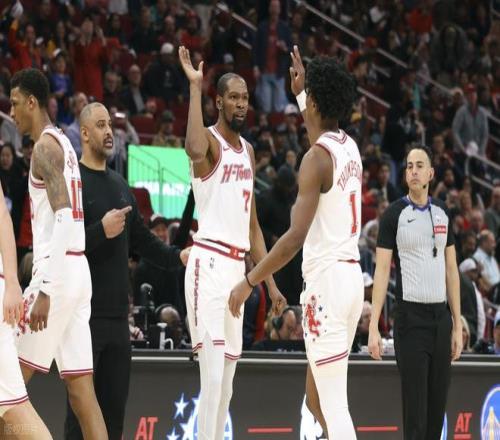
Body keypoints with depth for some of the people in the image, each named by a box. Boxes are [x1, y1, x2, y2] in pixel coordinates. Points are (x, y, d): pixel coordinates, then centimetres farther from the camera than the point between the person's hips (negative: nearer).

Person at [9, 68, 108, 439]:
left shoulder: (45, 146, -10)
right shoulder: (63, 143, 19)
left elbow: (64, 219, -21)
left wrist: (44, 290, -25)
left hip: (57, 272, -9)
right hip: (78, 271, 9)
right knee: (80, 387, 4)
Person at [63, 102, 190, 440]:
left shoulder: (119, 184, 17)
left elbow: (141, 239, 24)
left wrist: (177, 256, 11)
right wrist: (100, 231, -27)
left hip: (117, 313, 7)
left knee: (115, 403, 9)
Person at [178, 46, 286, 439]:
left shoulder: (248, 151, 18)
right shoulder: (210, 141, -7)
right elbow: (194, 150, -36)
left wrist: (270, 281, 19)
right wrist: (195, 86, -29)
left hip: (238, 264, 8)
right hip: (209, 262, -8)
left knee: (227, 379, 10)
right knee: (213, 375, -15)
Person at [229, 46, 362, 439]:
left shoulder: (316, 158, -15)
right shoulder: (349, 148, 10)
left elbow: (295, 237, -21)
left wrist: (249, 282, -16)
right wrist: (300, 93, 45)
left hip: (327, 279, -9)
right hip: (352, 274, 9)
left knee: (334, 405, -9)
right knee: (317, 395, 19)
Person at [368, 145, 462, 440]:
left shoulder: (443, 213, 12)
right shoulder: (395, 214, -3)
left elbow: (451, 270, 14)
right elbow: (382, 271, -6)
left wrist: (457, 325, 10)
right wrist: (373, 327, -13)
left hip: (441, 317, 5)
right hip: (411, 318, -5)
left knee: (438, 409, 7)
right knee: (415, 411, -6)